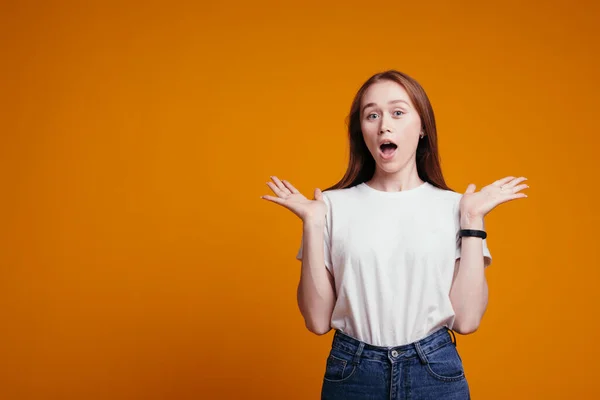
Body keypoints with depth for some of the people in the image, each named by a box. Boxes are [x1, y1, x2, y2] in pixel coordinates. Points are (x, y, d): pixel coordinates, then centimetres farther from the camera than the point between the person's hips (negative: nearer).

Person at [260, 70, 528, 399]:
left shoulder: (453, 206, -2)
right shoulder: (334, 206, -3)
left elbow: (466, 319, -8)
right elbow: (318, 320, -6)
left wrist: (473, 220, -9)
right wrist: (312, 223, -11)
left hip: (435, 371, 0)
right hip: (351, 373, 0)